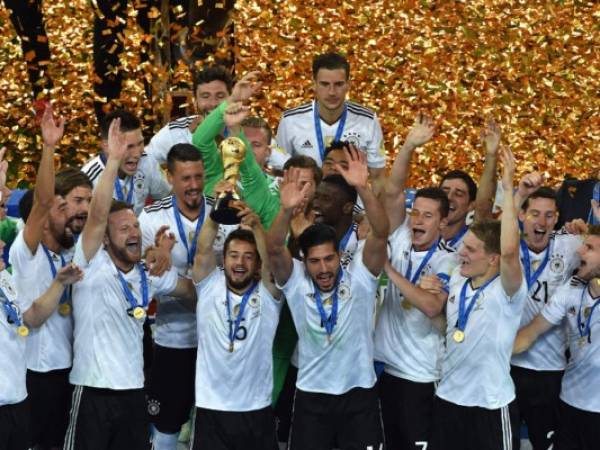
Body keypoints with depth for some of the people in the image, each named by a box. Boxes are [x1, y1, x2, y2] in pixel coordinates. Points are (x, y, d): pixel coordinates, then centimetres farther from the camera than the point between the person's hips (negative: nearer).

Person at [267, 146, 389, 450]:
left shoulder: (359, 277, -7)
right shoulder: (295, 282, -4)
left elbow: (381, 233, -20)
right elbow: (274, 249, -21)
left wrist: (362, 188, -35)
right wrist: (287, 210, -40)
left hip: (358, 394, -1)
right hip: (311, 396, 1)